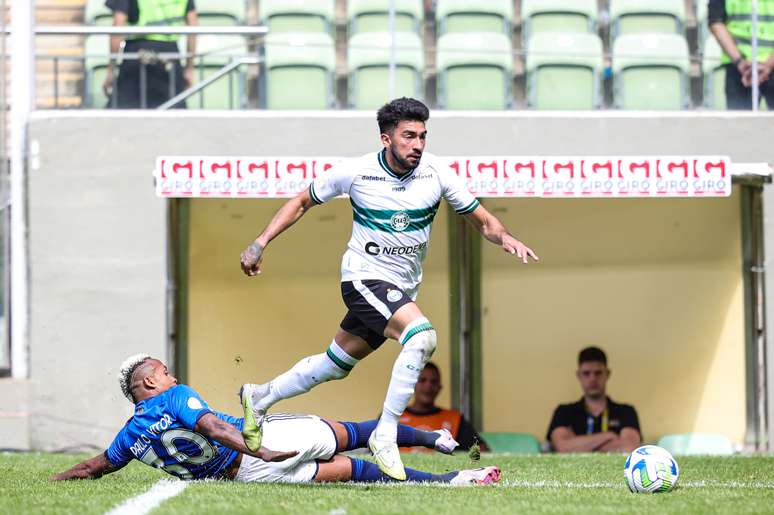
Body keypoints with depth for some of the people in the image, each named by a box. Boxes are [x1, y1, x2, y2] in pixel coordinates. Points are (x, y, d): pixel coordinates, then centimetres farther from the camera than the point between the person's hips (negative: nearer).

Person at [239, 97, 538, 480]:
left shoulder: (436, 174, -7)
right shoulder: (355, 172, -12)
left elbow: (481, 220, 0)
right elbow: (302, 202, 3)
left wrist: (504, 237, -22)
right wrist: (261, 242, -3)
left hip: (404, 287, 5)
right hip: (365, 277, -5)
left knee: (335, 365, 15)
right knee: (422, 336, -29)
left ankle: (259, 399, 37)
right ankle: (385, 436, -20)